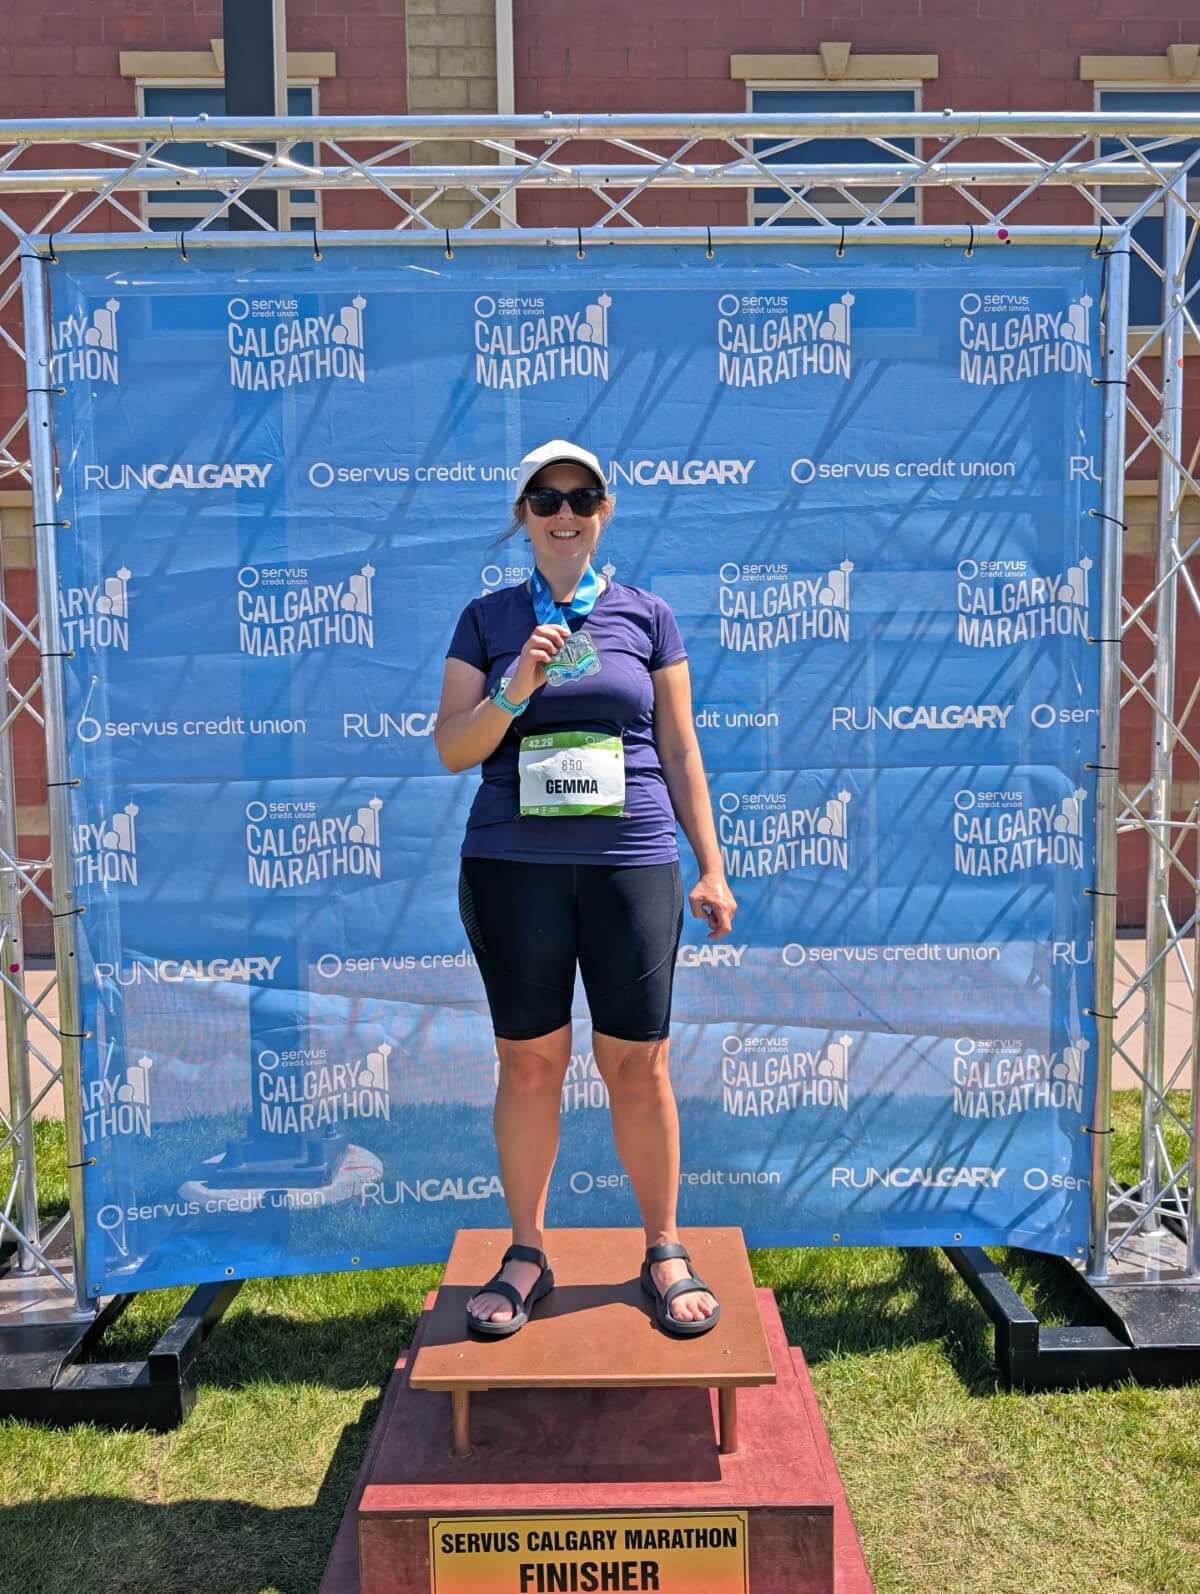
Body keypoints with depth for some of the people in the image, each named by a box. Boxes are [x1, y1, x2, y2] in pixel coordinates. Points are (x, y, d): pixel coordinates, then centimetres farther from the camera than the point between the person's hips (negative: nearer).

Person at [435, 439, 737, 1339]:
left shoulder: (646, 616, 9)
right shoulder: (487, 620, 8)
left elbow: (680, 751, 9)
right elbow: (453, 749, 3)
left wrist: (712, 869, 5)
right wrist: (518, 684, -14)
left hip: (633, 862, 0)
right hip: (513, 867, 0)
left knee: (638, 1062, 3)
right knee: (530, 1060, 7)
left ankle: (666, 1251, 21)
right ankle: (527, 1255, 23)